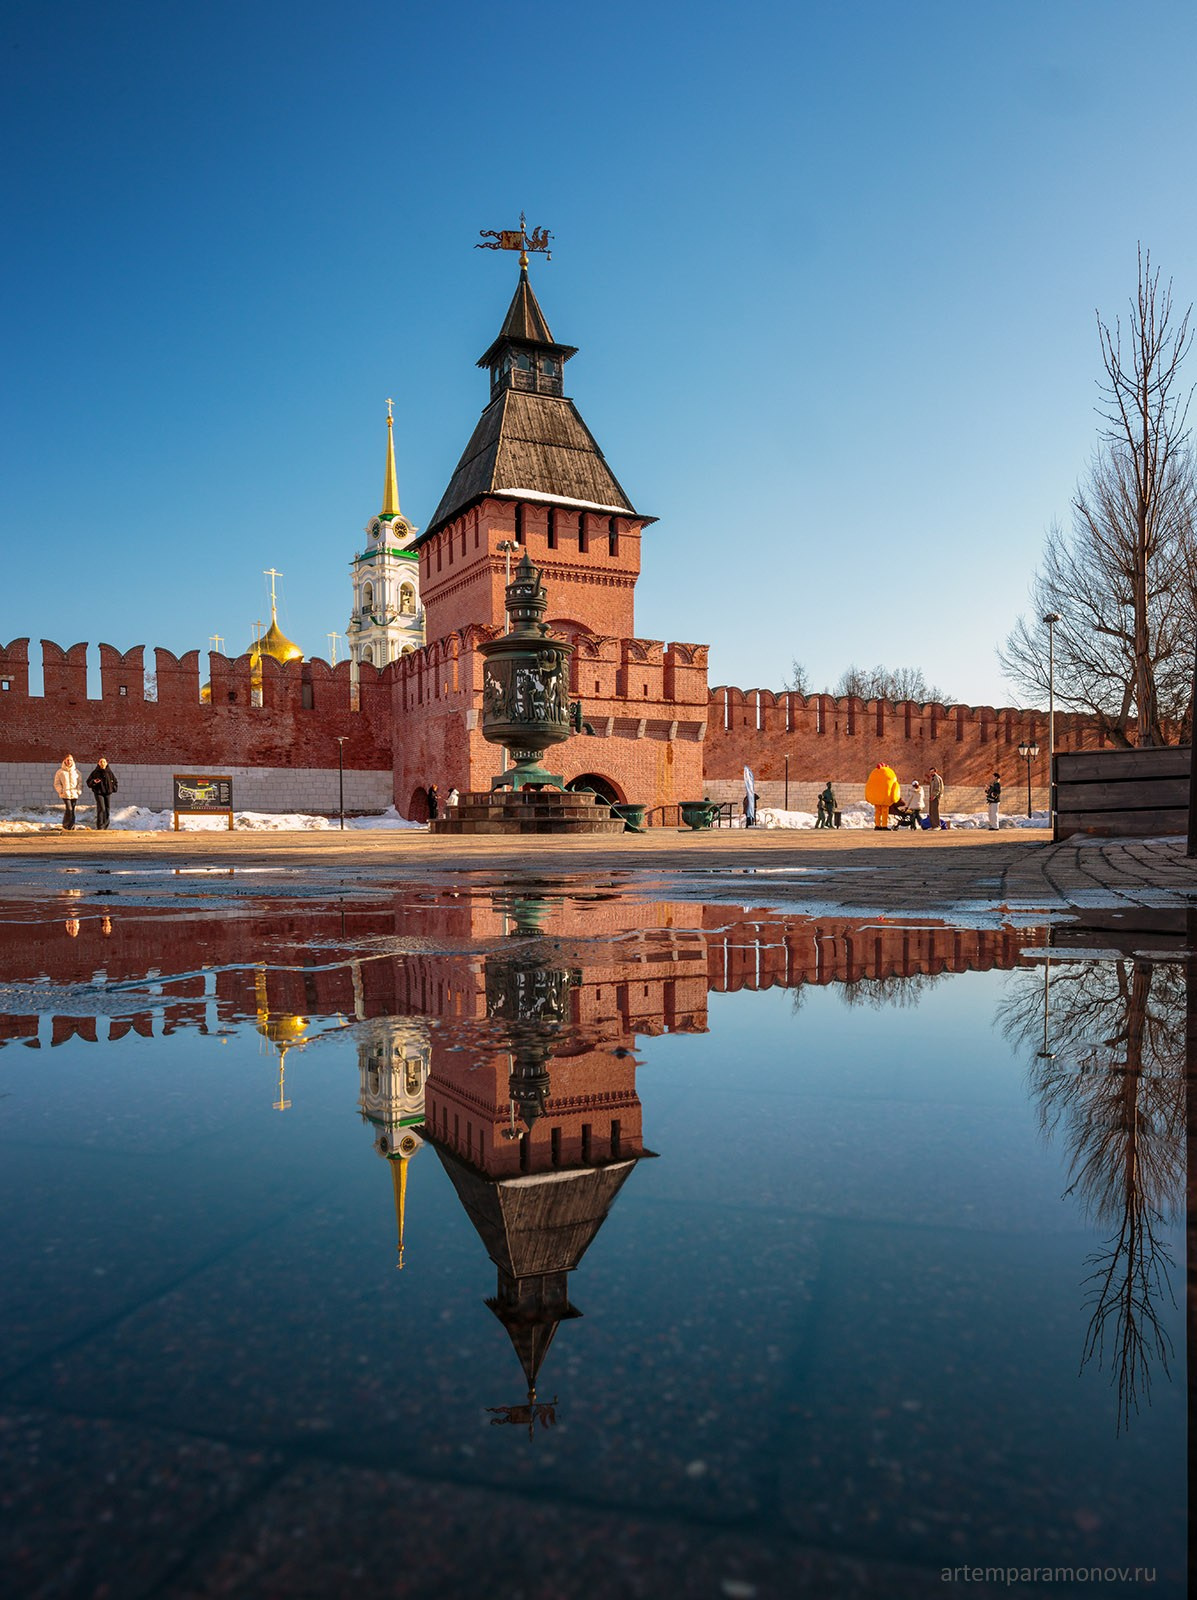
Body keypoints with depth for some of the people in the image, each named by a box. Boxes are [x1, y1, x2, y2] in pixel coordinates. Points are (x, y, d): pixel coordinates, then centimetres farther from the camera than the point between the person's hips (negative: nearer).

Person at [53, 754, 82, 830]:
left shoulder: (76, 771, 10)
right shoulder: (60, 772, 3)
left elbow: (80, 782, 13)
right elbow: (57, 783, 6)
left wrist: (79, 791, 0)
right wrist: (61, 791, -7)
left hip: (74, 794, 3)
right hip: (65, 794, -3)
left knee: (72, 810, 6)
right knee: (69, 809, -15)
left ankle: (71, 827, 13)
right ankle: (65, 825, -1)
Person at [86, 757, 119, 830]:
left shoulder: (110, 772, 5)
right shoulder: (95, 772, -2)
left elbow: (115, 781, 18)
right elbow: (88, 782, 2)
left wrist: (113, 788, 4)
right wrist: (94, 782, -19)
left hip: (108, 792, 3)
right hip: (99, 793, -3)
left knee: (107, 809, 9)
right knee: (101, 809, -17)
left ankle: (105, 826, 25)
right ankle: (99, 827, -16)